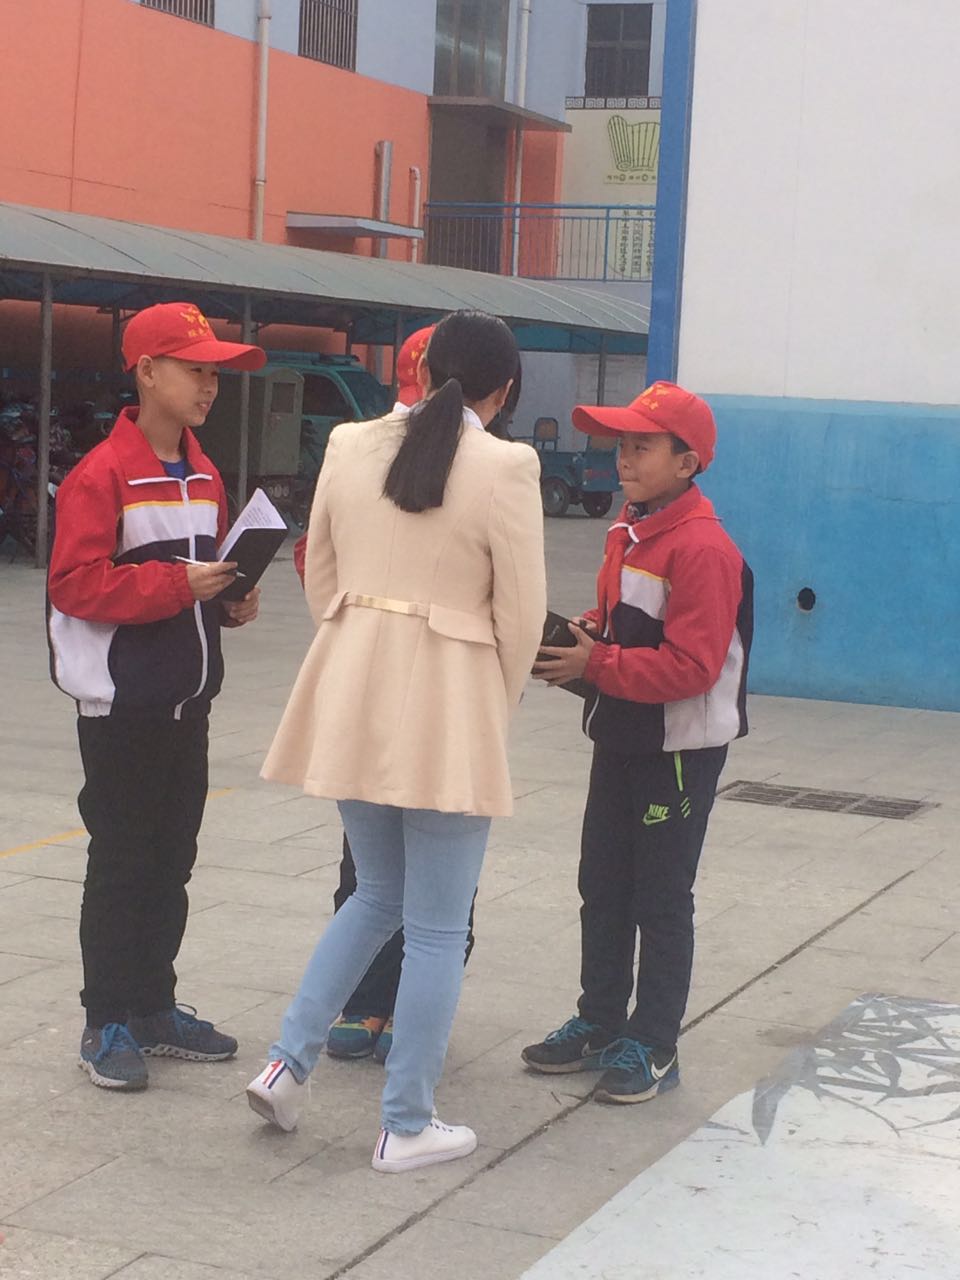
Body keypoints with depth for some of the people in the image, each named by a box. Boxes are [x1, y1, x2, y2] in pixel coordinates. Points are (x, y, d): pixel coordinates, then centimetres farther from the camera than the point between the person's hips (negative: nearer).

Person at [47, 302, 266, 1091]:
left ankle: (154, 1006, 25)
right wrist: (176, 584, -24)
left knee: (172, 863, 13)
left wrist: (232, 600, 0)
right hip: (123, 706, -7)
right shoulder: (103, 474, -13)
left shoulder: (204, 476, 11)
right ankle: (108, 1026, 10)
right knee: (121, 865, 0)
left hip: (188, 702, 7)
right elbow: (76, 582, -20)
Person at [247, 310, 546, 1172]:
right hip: (449, 704, -5)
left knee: (378, 896, 23)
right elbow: (521, 613, -7)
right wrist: (496, 709, 8)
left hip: (353, 695, 5)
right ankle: (407, 1127, 11)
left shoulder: (350, 446, 3)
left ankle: (289, 1061, 16)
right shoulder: (505, 466, -10)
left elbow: (320, 575, 11)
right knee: (437, 929, 6)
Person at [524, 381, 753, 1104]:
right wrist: (580, 639, -1)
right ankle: (599, 1022, 29)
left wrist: (596, 664, -23)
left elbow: (690, 665, -26)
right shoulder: (629, 531, 8)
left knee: (662, 901, 2)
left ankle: (653, 1046, 13)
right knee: (603, 888, 16)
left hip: (681, 749, -9)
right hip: (622, 738, 9)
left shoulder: (703, 548, -21)